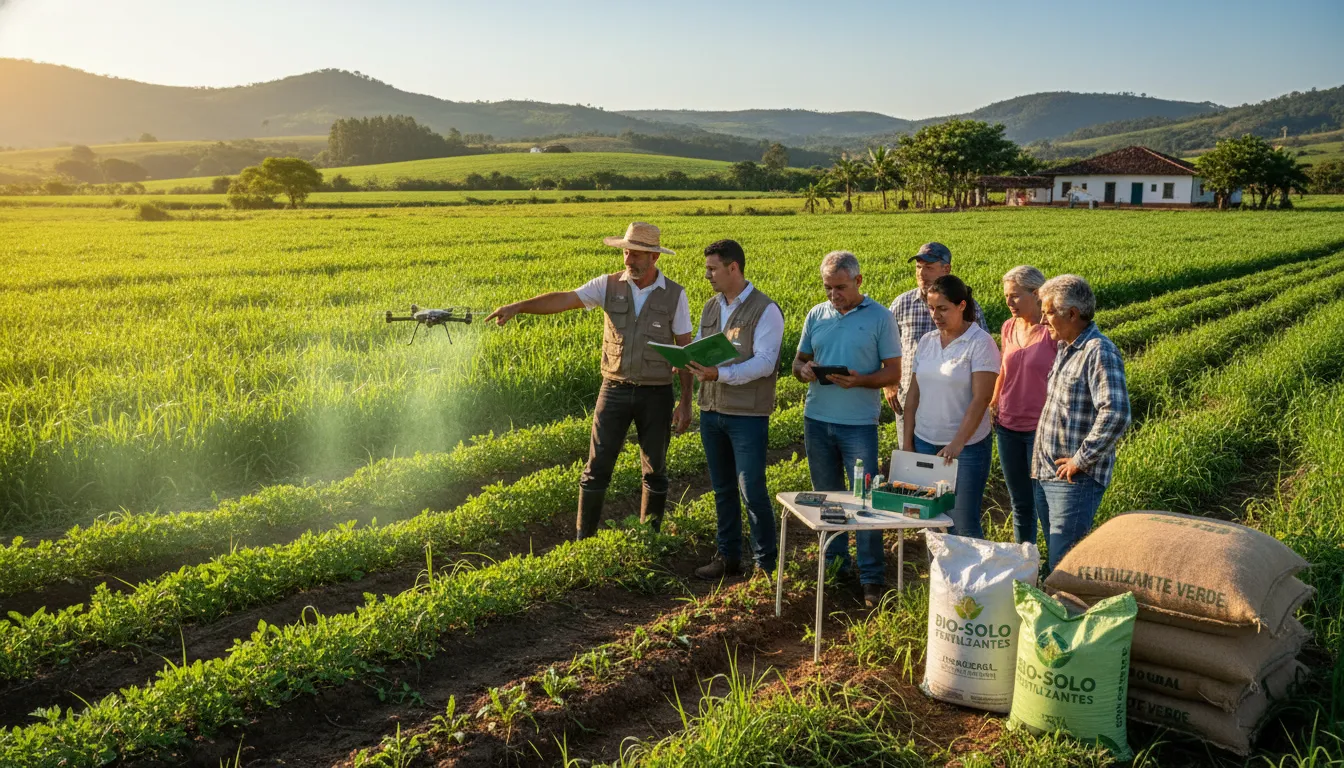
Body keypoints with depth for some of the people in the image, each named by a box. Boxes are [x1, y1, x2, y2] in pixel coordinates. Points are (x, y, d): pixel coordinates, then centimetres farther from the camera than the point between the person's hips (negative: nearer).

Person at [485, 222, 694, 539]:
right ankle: (584, 540, 15)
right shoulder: (609, 286, -3)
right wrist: (517, 306, -30)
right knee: (597, 468, 2)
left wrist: (685, 403, -4)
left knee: (655, 471, 11)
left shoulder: (674, 295, -5)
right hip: (614, 391, 1)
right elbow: (563, 299, -15)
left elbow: (685, 350, -1)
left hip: (656, 395, -1)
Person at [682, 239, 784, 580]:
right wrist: (691, 362, -9)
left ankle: (766, 562, 10)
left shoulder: (765, 310, -9)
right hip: (712, 410, 7)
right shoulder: (710, 308, 13)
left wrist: (719, 374, -28)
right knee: (722, 489, 14)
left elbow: (764, 363, -17)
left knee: (751, 490, -4)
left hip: (748, 414, -7)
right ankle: (728, 557, 26)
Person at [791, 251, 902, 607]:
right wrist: (804, 370, -9)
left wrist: (860, 381, -21)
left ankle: (872, 577, 6)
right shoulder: (816, 315, 9)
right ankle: (834, 565, 26)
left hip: (859, 422, -4)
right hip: (817, 418, 4)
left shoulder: (879, 317, -3)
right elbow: (799, 361, 15)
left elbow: (893, 373, -3)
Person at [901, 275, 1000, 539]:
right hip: (925, 442, 5)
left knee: (963, 525, -1)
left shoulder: (981, 343, -9)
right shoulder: (927, 341, 8)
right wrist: (907, 441, 8)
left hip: (967, 446, -5)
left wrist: (957, 444, -24)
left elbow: (981, 399, -16)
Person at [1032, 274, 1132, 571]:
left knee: (1064, 564, -6)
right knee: (1054, 556, 19)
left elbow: (1115, 415, -29)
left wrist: (1081, 460, -21)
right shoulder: (1065, 348, 13)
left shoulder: (1099, 352, -17)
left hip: (1075, 479, -10)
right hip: (1045, 474, 10)